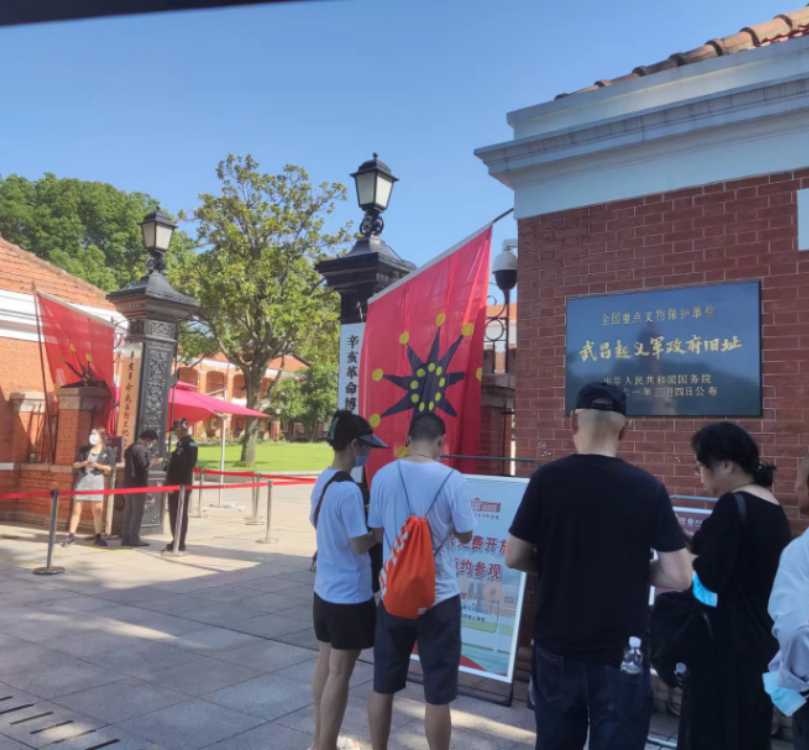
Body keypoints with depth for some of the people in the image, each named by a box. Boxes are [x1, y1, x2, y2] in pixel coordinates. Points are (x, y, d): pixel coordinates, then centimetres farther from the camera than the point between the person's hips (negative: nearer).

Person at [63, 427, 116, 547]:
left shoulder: (108, 451, 3)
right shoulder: (84, 449, 11)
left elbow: (109, 468, -3)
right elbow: (75, 464, 10)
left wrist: (96, 465, -16)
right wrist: (83, 463, -10)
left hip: (97, 480, -2)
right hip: (82, 480, 2)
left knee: (98, 510, -1)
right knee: (76, 509, 2)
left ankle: (98, 537, 7)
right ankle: (71, 535, 7)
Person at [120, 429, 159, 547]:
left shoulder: (130, 448, 17)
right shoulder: (141, 449, -13)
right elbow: (145, 465, -20)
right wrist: (149, 452, -10)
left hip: (128, 483, 9)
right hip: (138, 484, -9)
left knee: (128, 512, 11)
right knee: (137, 513, -4)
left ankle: (125, 538, 13)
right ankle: (134, 539, -3)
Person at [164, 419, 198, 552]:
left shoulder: (190, 444, -14)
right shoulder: (180, 443, 16)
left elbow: (187, 466, -21)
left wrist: (178, 484, -23)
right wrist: (169, 481, 16)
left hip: (182, 485, -9)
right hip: (174, 485, 9)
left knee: (180, 514, -2)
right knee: (173, 514, 14)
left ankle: (180, 543, 5)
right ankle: (176, 541, 24)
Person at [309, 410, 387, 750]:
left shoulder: (322, 481, 3)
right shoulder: (349, 490, -24)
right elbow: (360, 544, -22)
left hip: (325, 588, 9)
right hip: (350, 594, -9)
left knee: (325, 664, 19)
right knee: (339, 673, 5)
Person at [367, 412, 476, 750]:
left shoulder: (383, 475, -5)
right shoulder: (452, 479, -14)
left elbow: (377, 531, 5)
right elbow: (465, 536, -3)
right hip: (439, 597, -3)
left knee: (383, 685, 19)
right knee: (437, 694, 11)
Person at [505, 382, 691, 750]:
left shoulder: (546, 479, -9)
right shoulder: (648, 488, -10)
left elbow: (514, 557, -4)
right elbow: (679, 577, -9)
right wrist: (634, 569, 8)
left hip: (556, 645, 2)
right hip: (622, 650, -1)